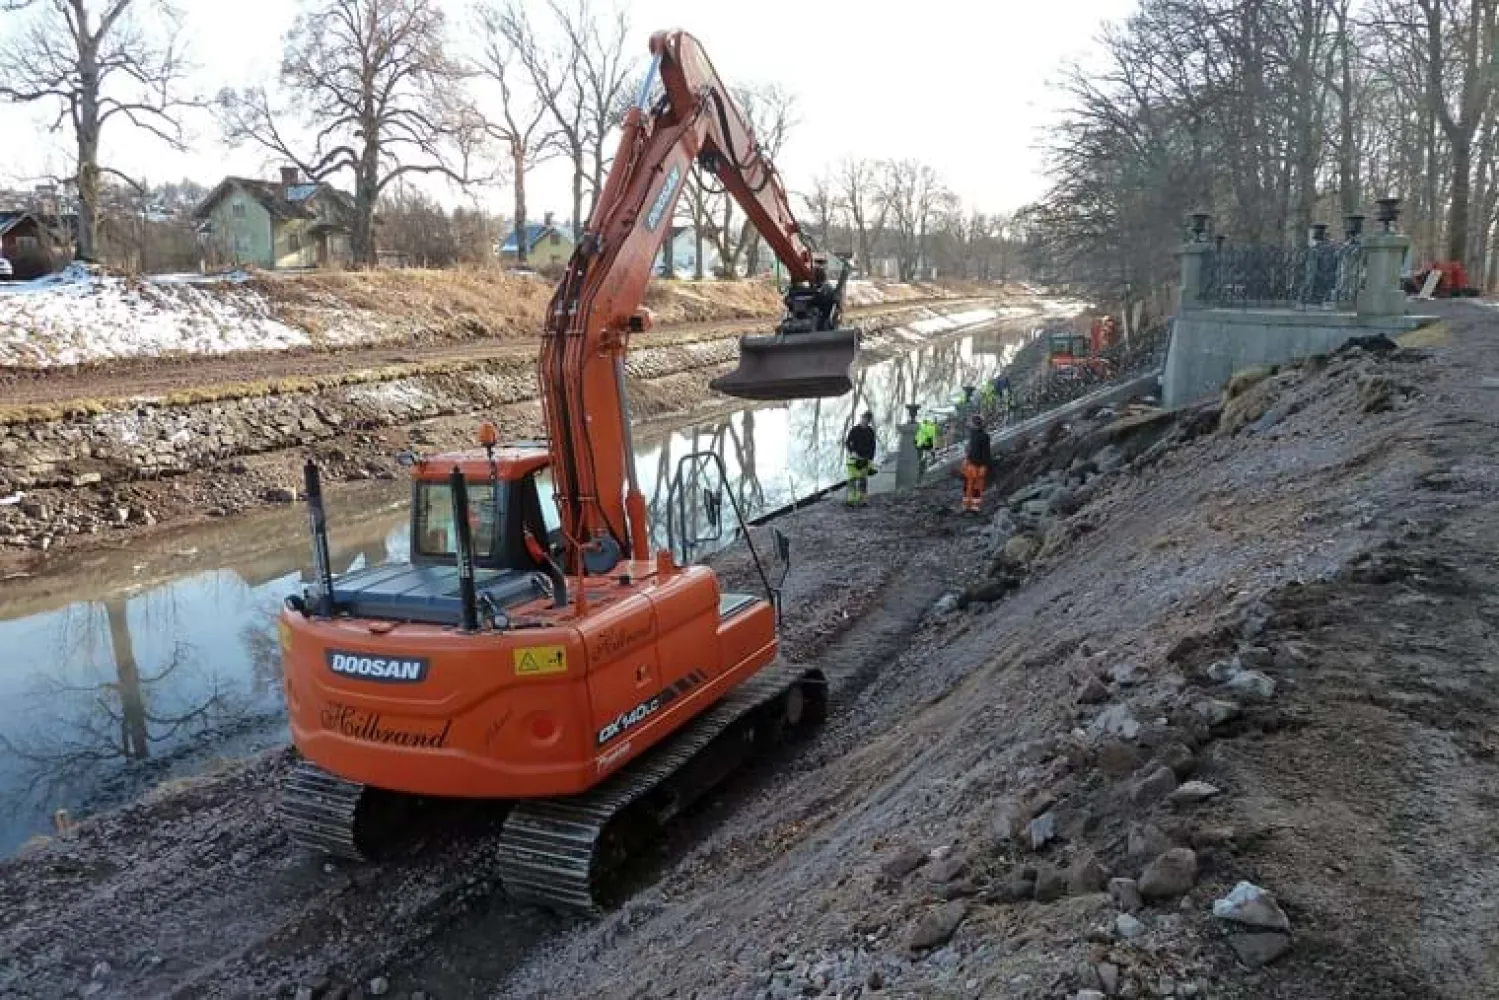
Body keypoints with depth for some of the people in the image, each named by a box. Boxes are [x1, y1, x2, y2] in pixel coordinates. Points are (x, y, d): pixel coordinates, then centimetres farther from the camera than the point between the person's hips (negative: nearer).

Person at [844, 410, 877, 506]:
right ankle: (850, 500, -6)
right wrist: (852, 452, -17)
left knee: (863, 480, 3)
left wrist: (871, 462, 5)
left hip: (865, 459, 3)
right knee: (852, 479, -7)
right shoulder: (854, 429, -2)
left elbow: (872, 447, 9)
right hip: (854, 458, -3)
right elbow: (847, 443, 0)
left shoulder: (870, 431, 6)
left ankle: (861, 499, 8)